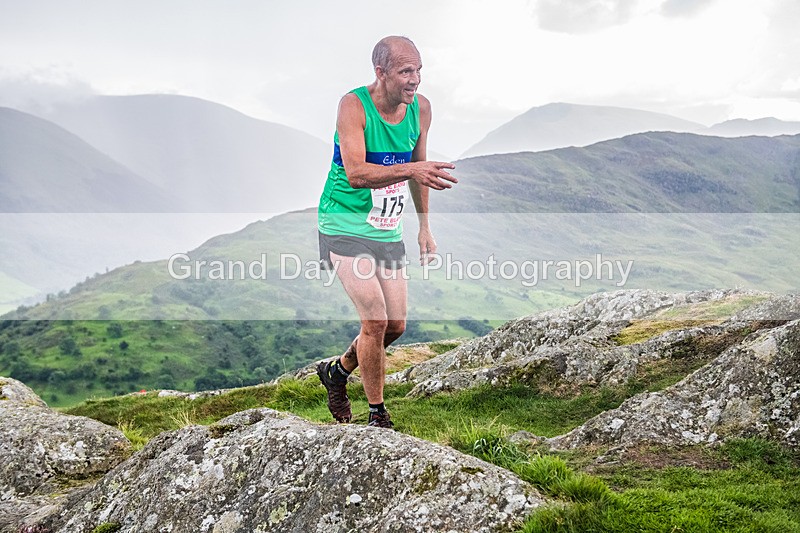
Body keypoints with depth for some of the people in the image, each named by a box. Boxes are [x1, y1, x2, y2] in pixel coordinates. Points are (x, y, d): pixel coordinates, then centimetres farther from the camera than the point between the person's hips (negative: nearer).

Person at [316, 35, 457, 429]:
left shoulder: (420, 108, -1)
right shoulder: (354, 105, -18)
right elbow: (355, 173, -30)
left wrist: (424, 227, 16)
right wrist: (411, 169, -43)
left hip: (388, 230, 6)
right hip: (345, 225, -6)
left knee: (395, 325, 8)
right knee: (375, 319, -14)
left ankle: (337, 372, 35)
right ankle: (378, 416, 3)